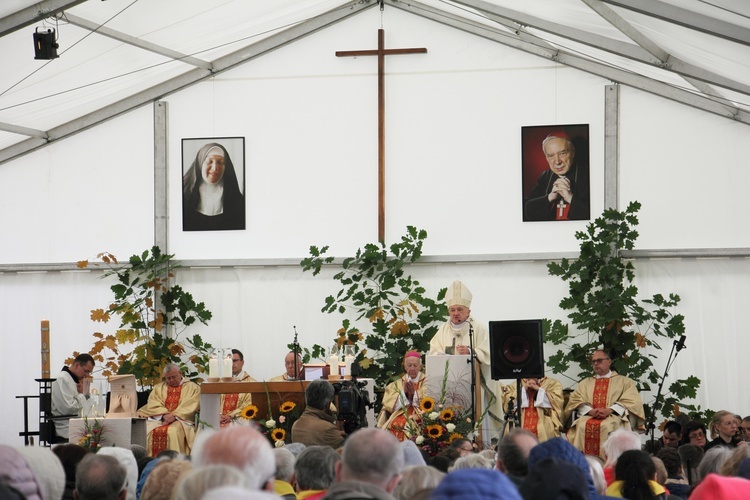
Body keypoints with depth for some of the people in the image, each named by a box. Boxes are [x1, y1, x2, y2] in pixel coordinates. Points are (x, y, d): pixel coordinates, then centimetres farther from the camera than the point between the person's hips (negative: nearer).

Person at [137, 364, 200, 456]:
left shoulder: (192, 387, 11)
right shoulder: (158, 387, 21)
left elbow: (190, 406, -3)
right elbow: (153, 406, 7)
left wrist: (174, 416, -16)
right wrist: (164, 415, -13)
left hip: (181, 420, -3)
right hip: (158, 419, 3)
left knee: (173, 431, -37)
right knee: (147, 430, -28)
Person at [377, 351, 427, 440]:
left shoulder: (426, 383, 13)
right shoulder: (396, 384, 21)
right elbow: (388, 404, 6)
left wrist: (414, 393, -10)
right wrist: (403, 392, -7)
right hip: (399, 416, 3)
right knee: (394, 425, -28)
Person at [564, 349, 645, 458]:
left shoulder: (624, 381, 18)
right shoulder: (585, 383, 27)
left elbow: (632, 401, 2)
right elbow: (576, 400, 11)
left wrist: (609, 410, -14)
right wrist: (591, 411, -11)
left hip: (614, 417, -2)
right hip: (588, 416, 2)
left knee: (607, 426, -38)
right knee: (582, 426, -33)